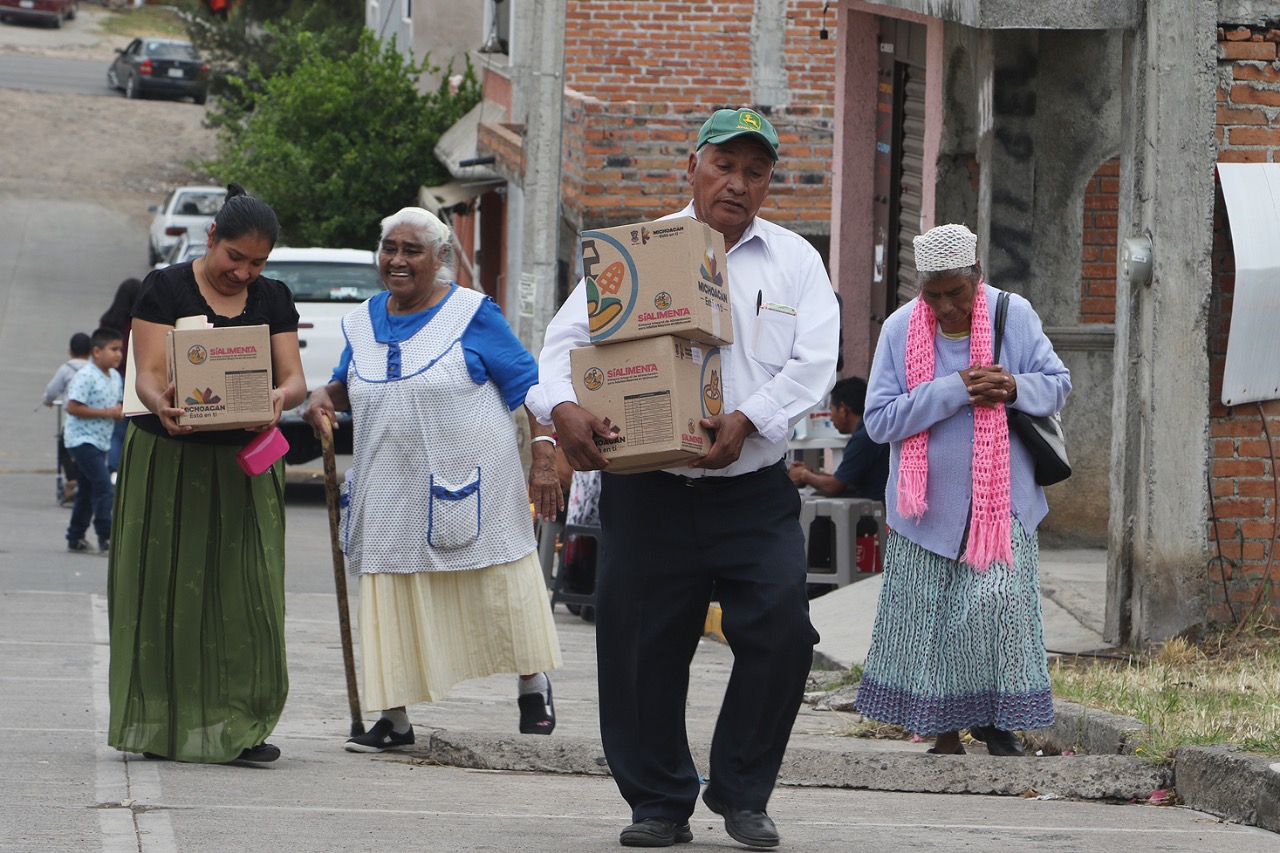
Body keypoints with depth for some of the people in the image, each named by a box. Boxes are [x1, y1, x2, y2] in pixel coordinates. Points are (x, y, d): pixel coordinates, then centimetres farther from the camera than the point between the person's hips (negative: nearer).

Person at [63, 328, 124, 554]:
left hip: (101, 440, 9)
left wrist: (119, 411, 0)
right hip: (82, 439, -9)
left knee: (88, 490, 13)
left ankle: (75, 539, 21)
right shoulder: (85, 376, -17)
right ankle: (107, 539, -17)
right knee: (103, 486, -16)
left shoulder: (115, 377, 10)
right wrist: (106, 412, -23)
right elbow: (72, 407, -22)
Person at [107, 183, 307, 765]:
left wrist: (280, 399, -26)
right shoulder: (166, 289, -4)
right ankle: (162, 724, 4)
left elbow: (294, 377, -1)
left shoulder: (273, 300, 8)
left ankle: (236, 727, -5)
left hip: (246, 466, 3)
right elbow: (148, 373, -13)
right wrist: (162, 405, -36)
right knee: (167, 588, -1)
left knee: (244, 589, -4)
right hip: (170, 464, -3)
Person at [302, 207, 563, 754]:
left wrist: (544, 456, -13)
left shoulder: (472, 314, -4)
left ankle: (532, 685, 26)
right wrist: (323, 398, 0)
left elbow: (528, 384, -4)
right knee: (393, 604, 2)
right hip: (393, 494, 4)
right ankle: (395, 718, 10)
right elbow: (347, 385, 25)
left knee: (500, 589, 5)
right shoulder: (361, 323, 10)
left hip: (473, 484, -4)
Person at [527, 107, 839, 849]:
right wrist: (564, 407, -20)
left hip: (755, 493, 0)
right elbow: (567, 338, 1)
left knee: (780, 633, -11)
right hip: (649, 489, 0)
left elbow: (815, 363, -2)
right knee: (642, 648, 1)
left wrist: (748, 419, -19)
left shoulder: (794, 261, 9)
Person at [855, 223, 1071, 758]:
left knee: (1000, 602, -12)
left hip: (1000, 498, 0)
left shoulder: (1014, 316, -3)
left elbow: (1058, 384, 3)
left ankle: (996, 719, 5)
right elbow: (880, 418, -9)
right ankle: (944, 733, 12)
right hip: (930, 502, 0)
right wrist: (952, 391, -20)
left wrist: (1015, 387, -19)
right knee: (930, 614, 2)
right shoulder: (900, 330, -5)